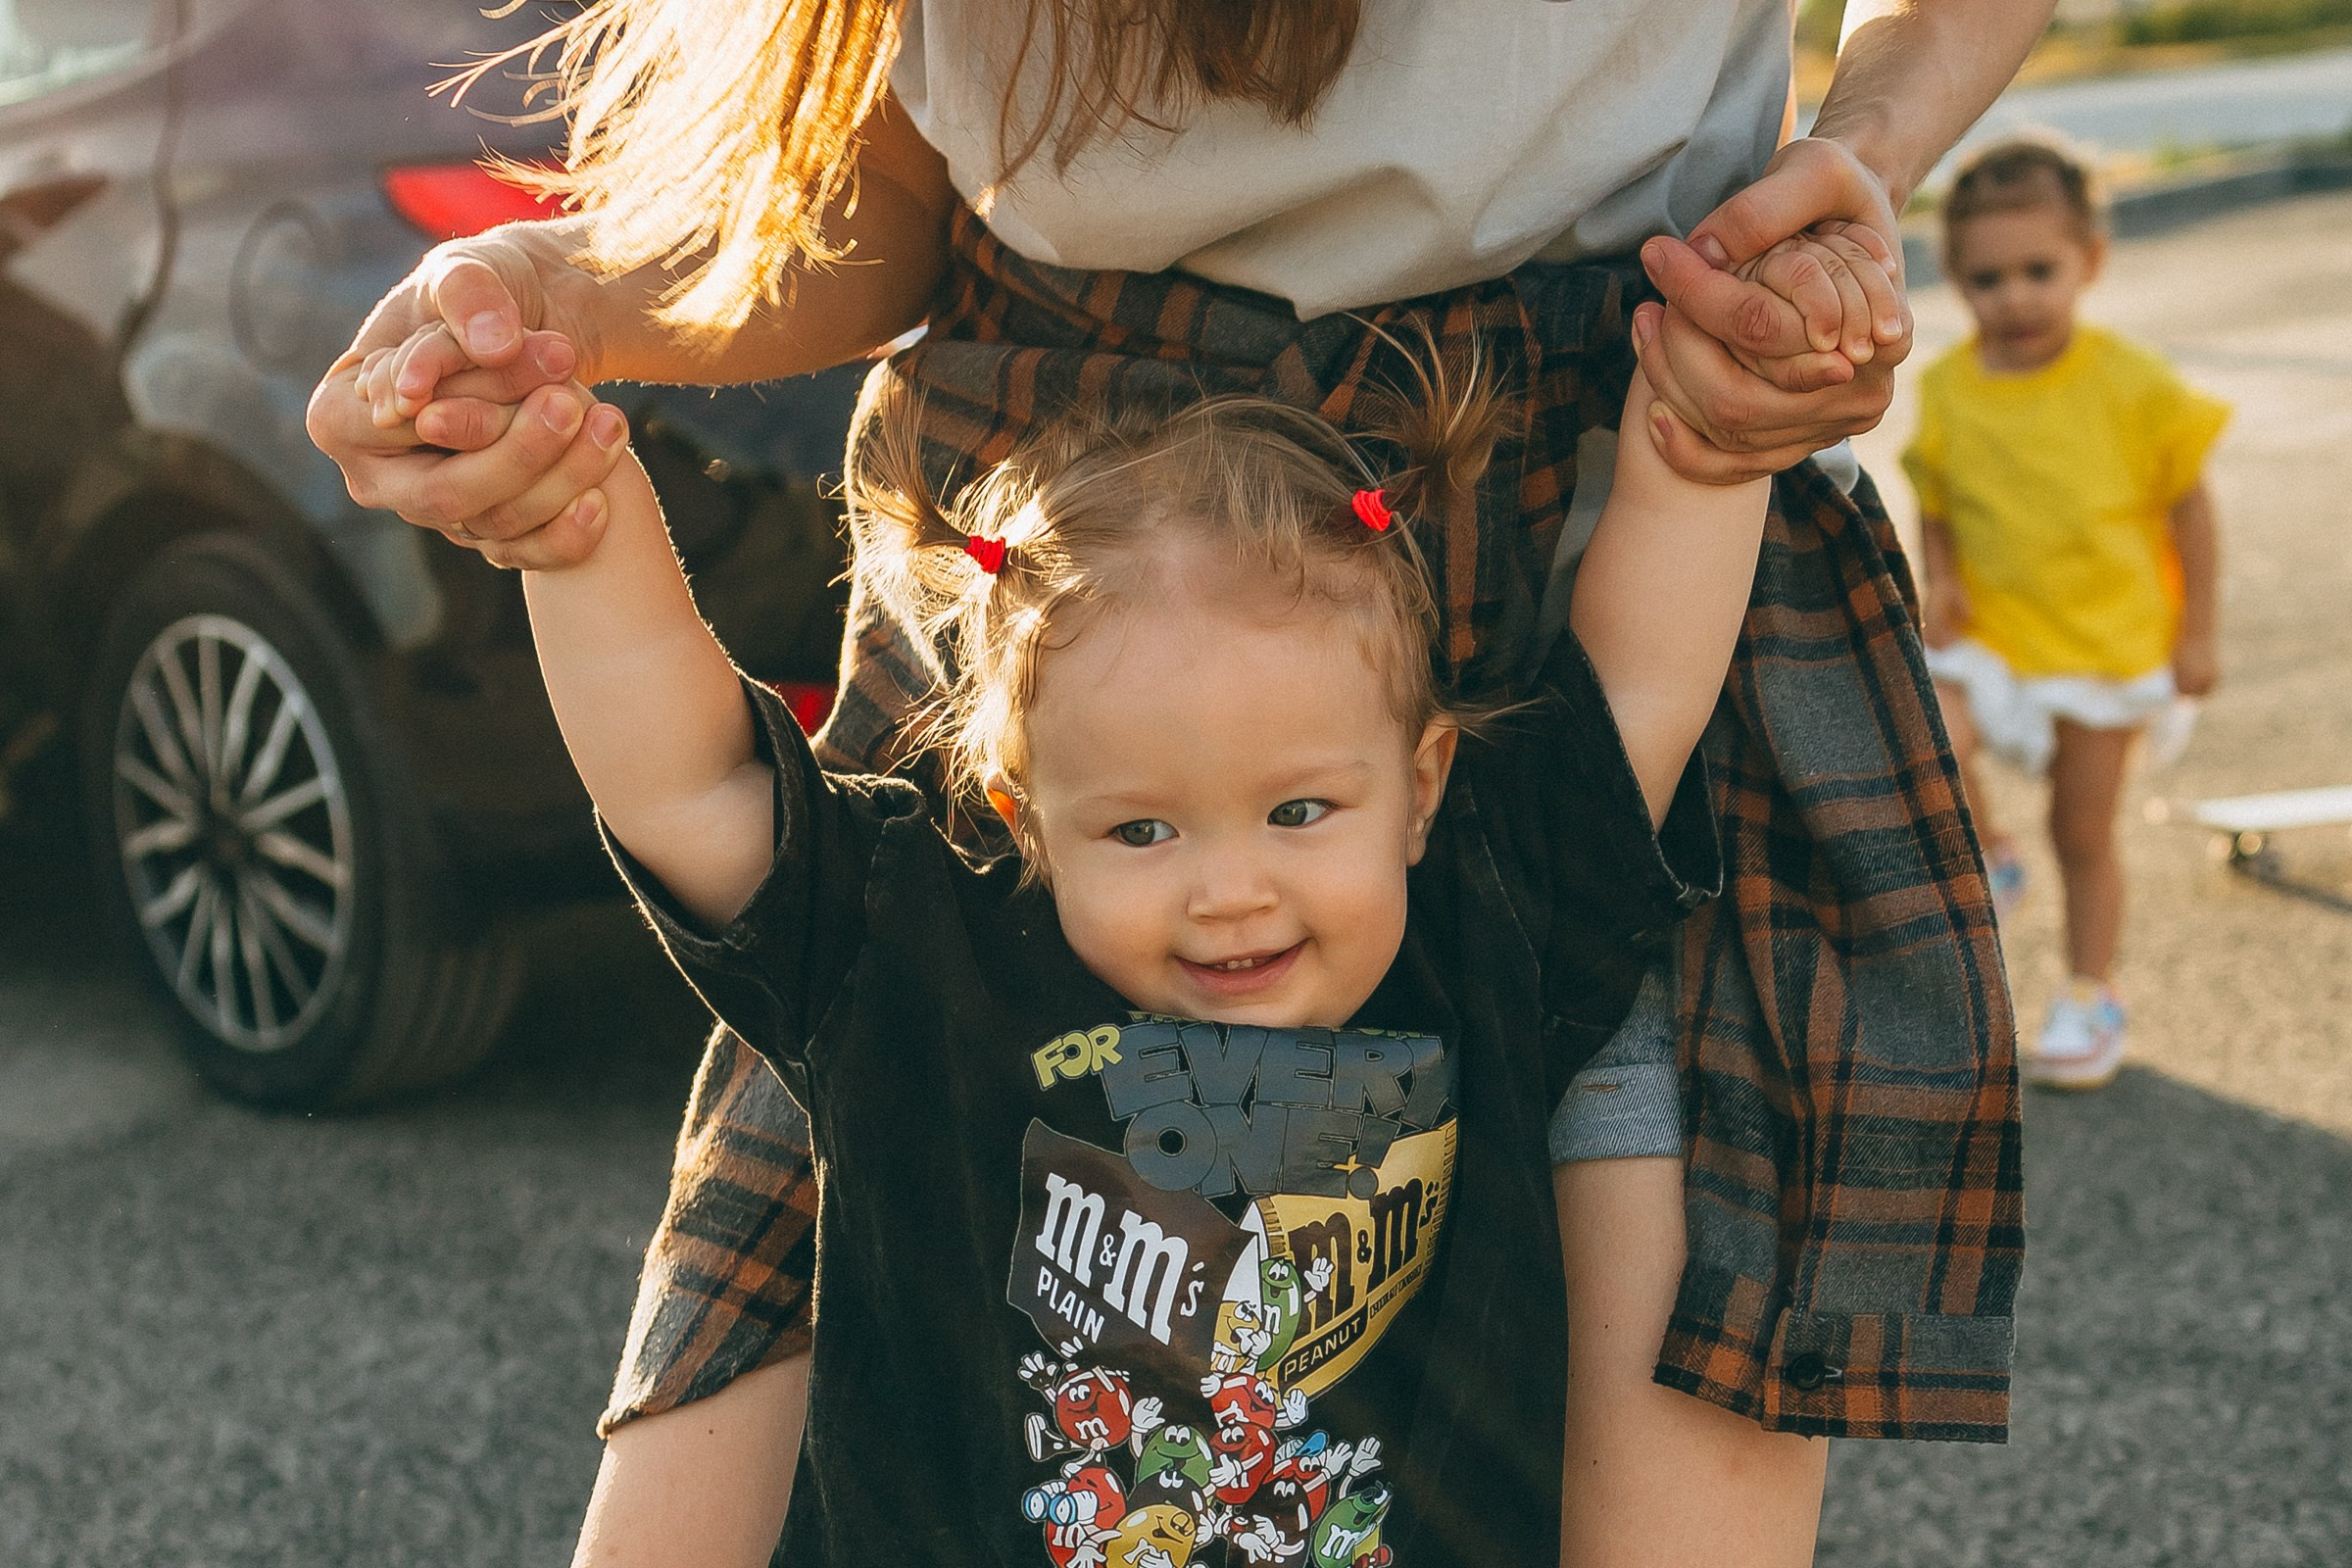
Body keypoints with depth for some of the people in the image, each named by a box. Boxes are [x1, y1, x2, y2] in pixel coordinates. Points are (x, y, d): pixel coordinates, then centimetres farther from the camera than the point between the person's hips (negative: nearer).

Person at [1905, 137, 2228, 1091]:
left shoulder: (2130, 384, -12)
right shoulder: (1946, 392, -6)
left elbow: (2188, 504, -2)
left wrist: (2199, 631, -1)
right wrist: (1939, 581, -13)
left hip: (2106, 643, -1)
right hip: (1987, 636, 2)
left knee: (2083, 832, 10)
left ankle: (2090, 997, 31)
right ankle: (1985, 859, 2)